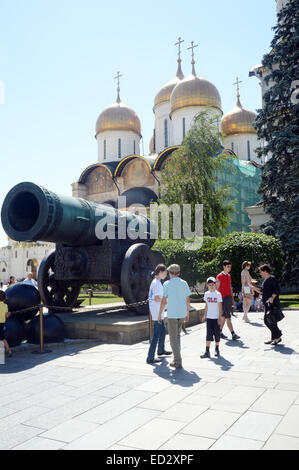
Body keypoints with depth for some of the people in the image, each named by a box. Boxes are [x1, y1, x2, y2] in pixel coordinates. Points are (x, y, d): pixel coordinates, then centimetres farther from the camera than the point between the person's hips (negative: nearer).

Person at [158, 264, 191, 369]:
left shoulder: (167, 284, -6)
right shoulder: (184, 283, 5)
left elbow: (163, 301, -8)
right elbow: (188, 300, 6)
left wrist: (160, 314, 0)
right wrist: (187, 314, 16)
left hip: (172, 314, -4)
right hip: (182, 314, 5)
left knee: (173, 338, 1)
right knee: (177, 334, 22)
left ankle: (178, 362, -2)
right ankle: (176, 357, 25)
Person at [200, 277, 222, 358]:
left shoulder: (218, 294, -6)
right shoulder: (206, 294, 4)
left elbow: (220, 307, -5)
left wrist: (219, 317, -8)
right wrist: (205, 316, 10)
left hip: (216, 317, -2)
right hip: (209, 317, 2)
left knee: (217, 333, 7)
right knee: (209, 334, 1)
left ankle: (217, 349, 24)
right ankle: (207, 351, 0)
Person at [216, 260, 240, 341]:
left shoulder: (229, 276, 15)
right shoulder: (219, 276, -8)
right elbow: (216, 289, -9)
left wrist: (232, 299, 18)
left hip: (229, 298, 8)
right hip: (223, 299, -8)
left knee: (224, 316, 12)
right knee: (228, 317, -8)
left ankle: (220, 332, 20)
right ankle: (233, 334, -8)